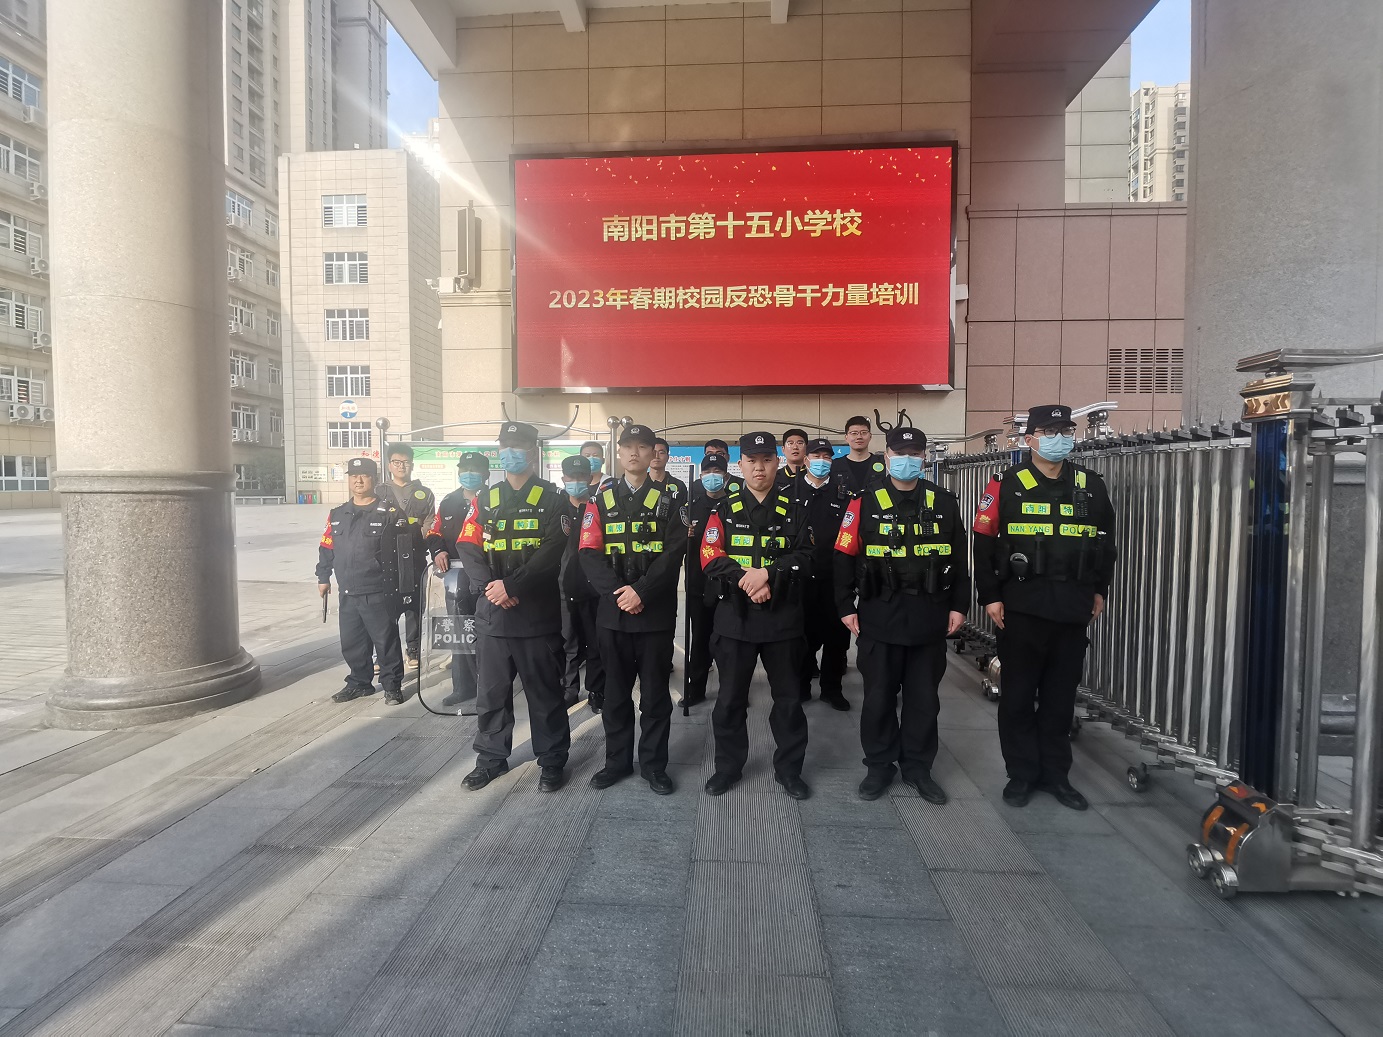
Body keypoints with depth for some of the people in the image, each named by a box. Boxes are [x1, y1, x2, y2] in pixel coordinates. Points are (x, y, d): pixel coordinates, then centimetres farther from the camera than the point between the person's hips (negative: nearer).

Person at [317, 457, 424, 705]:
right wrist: (323, 577, 20)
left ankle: (392, 685, 15)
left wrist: (401, 582, -9)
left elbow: (410, 545, -7)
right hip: (348, 594, 6)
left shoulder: (391, 512, -6)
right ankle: (359, 682, 31)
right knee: (352, 643, 14)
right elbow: (326, 548, 21)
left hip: (380, 594, -6)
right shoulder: (338, 514, 12)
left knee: (386, 642, 2)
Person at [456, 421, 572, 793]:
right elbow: (468, 548, 4)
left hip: (538, 612, -4)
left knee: (544, 692, 5)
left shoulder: (551, 499, 0)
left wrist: (511, 586, -18)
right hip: (492, 611, 4)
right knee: (490, 691, 12)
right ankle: (491, 758, 29)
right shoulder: (485, 500, 12)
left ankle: (552, 761, 19)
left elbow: (551, 553, -11)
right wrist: (488, 586, -12)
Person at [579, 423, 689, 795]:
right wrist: (617, 593, -14)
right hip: (613, 611, 2)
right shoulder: (601, 501, 7)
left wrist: (641, 591, -18)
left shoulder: (668, 501, 3)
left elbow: (673, 552, -8)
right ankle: (617, 761, 27)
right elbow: (590, 554, -1)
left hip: (657, 612, -2)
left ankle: (654, 764, 21)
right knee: (616, 691, 12)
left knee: (655, 693, 7)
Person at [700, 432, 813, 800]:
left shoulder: (794, 511, 5)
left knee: (789, 697, 9)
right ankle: (728, 766, 26)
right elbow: (711, 560, -6)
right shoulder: (724, 511, 4)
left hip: (783, 618, 0)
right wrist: (746, 580, -19)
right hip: (735, 617, 0)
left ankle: (789, 768, 26)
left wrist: (766, 573, -20)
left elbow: (804, 559, -7)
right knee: (730, 698, 9)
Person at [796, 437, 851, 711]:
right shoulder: (791, 490, 6)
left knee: (836, 631, 5)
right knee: (804, 630, 6)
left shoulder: (843, 490, 8)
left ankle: (832, 687, 19)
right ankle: (801, 685, 20)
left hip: (835, 574, 1)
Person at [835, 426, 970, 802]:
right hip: (879, 619, -2)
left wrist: (958, 605, 5)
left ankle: (918, 768, 27)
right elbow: (844, 558, -1)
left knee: (924, 697, 12)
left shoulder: (944, 503, 5)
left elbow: (959, 557, 9)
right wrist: (845, 607, -4)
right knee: (879, 696, 8)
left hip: (930, 620, 2)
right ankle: (879, 766, 24)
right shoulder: (865, 504, -2)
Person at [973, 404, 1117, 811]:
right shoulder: (1007, 485, -4)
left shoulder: (1091, 486, 8)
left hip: (1073, 610, 4)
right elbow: (984, 542, -5)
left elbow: (1106, 540, 19)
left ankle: (1055, 774, 26)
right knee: (1018, 695, 5)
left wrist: (1099, 590, 15)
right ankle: (1021, 774, 19)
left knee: (1061, 696, 12)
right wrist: (990, 596, -8)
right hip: (1021, 608, -3)